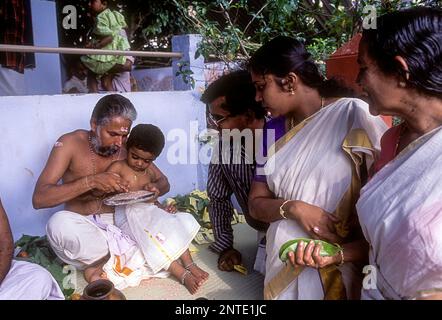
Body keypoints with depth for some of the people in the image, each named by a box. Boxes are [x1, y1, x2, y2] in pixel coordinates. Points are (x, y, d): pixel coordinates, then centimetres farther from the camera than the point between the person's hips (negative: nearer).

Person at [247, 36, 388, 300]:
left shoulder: (356, 115, -13)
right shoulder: (274, 130, 2)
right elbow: (256, 203, 3)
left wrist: (344, 253, -25)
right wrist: (293, 208, -15)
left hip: (339, 274, -4)